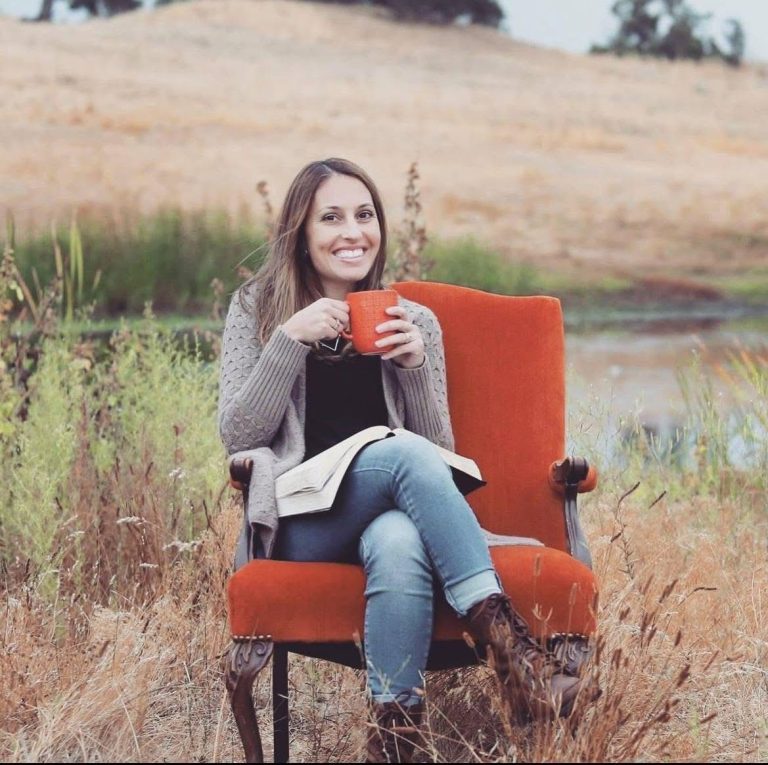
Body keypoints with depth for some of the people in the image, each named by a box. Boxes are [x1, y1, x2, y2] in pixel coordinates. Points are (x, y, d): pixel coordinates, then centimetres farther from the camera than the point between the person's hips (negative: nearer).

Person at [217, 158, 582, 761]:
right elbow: (237, 437, 0)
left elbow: (439, 453, 9)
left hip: (387, 516, 2)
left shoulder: (414, 321, 14)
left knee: (399, 544, -38)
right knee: (401, 453, -34)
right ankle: (507, 641, -42)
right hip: (299, 527, -2)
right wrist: (289, 341, -13)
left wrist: (415, 366, -8)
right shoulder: (256, 308, 9)